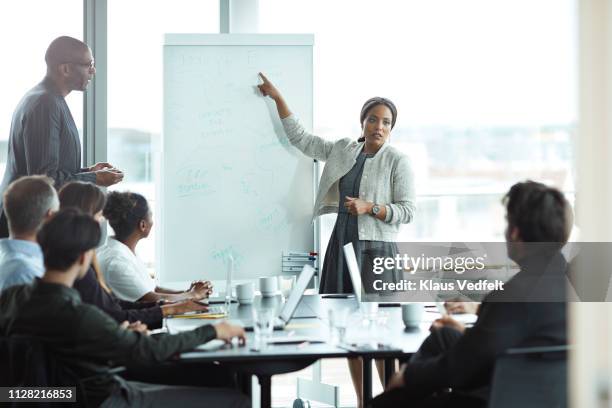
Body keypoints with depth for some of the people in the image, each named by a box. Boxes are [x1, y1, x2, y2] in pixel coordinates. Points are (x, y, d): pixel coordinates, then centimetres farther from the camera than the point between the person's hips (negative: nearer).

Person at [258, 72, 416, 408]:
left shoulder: (398, 161, -2)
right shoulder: (342, 150, 11)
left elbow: (408, 211, -5)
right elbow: (299, 138, 19)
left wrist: (369, 207, -18)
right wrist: (277, 98, 19)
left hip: (376, 251, -5)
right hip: (341, 248, 5)